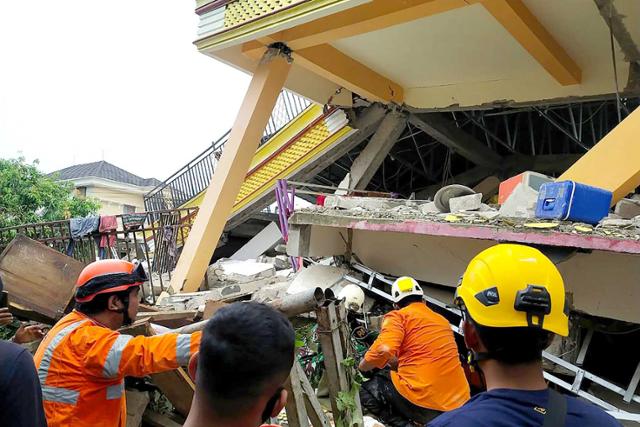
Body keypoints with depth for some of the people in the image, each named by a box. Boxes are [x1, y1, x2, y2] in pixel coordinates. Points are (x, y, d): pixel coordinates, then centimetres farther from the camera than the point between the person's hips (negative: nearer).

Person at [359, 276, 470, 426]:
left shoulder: (398, 316, -1)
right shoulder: (442, 320, 20)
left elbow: (383, 350, -19)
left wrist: (361, 367, 0)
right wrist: (397, 363, 40)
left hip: (423, 403, -8)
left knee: (365, 388, 10)